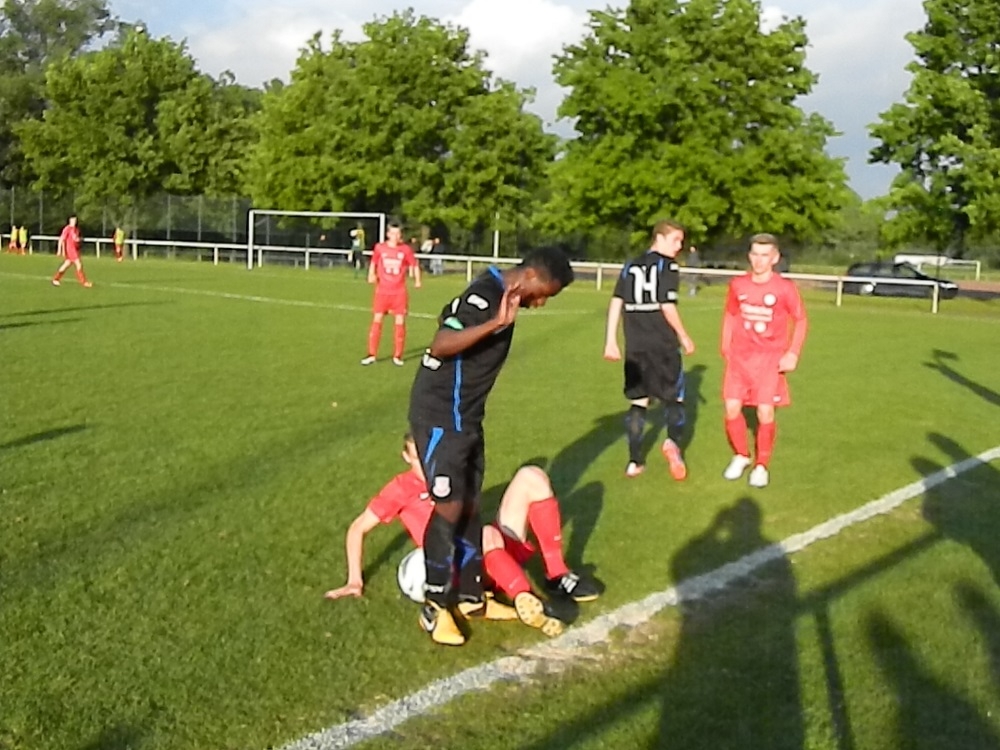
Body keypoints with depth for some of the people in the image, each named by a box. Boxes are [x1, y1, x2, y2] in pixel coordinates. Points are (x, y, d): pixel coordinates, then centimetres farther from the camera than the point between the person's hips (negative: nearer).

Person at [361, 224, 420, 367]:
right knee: (377, 320, -3)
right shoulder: (379, 248, 1)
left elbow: (414, 265, 6)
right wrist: (371, 275, 1)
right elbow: (373, 263, 15)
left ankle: (397, 356, 11)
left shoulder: (406, 249, -1)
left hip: (399, 292, 0)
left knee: (400, 322, -1)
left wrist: (417, 280, -5)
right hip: (382, 290, 0)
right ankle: (371, 355, 5)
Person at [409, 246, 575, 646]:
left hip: (465, 415, 10)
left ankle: (472, 596, 25)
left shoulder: (501, 292, 7)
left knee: (469, 505, 14)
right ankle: (434, 608, 6)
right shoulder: (485, 296, -22)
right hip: (440, 415, -10)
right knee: (449, 506, -7)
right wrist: (497, 323, -42)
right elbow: (440, 346, -34)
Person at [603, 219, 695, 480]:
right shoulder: (668, 266, -6)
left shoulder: (630, 266, 11)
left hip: (635, 347, 5)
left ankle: (635, 461, 9)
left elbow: (616, 304, 6)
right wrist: (684, 337, 0)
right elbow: (667, 308, -13)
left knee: (638, 401, 11)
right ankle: (673, 441, -16)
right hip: (663, 346, -5)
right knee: (675, 395, 9)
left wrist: (610, 342, 8)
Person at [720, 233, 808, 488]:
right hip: (739, 355, 3)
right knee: (732, 408, -4)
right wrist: (726, 347, 8)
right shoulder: (737, 285, 0)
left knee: (765, 412, -7)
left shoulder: (785, 287, -9)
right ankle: (741, 456, 21)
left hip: (770, 357, -3)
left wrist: (793, 353, -7)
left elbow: (801, 320, 1)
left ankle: (761, 466, 13)